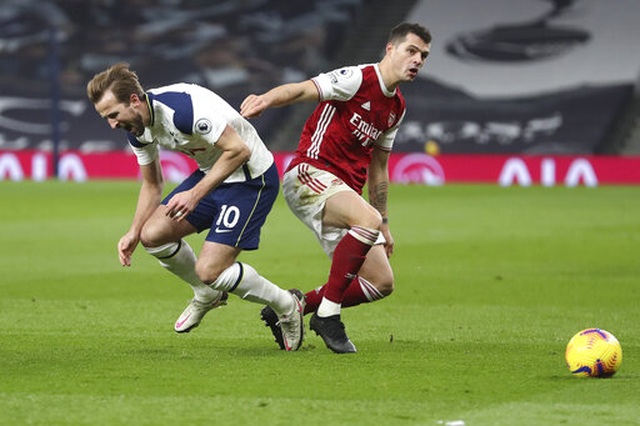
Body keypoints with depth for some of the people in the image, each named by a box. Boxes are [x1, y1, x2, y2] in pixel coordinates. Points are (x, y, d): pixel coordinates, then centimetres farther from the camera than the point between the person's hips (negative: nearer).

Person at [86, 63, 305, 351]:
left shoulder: (182, 108, -31)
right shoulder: (136, 127, -2)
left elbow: (238, 150, -29)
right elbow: (152, 184, 13)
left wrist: (195, 194, -29)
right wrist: (134, 233, 5)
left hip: (251, 178, -9)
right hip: (212, 174, 9)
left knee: (209, 270, -15)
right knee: (153, 234, -2)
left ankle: (287, 307, 8)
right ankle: (207, 295, 24)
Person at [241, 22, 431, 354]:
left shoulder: (396, 107, 17)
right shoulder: (358, 79, -8)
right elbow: (302, 90, -21)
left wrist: (383, 224, 26)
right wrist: (266, 99, -42)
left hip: (346, 191, 9)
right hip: (310, 174, -9)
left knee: (381, 283, -1)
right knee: (367, 218, -37)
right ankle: (327, 314, -26)